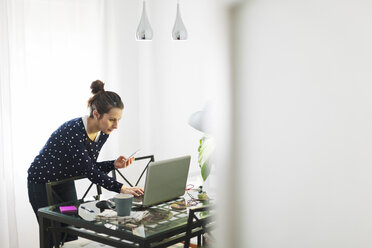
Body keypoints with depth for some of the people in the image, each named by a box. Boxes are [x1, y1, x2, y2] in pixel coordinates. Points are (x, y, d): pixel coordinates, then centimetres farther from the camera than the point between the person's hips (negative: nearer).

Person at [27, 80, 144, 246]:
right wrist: (121, 188, -44)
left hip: (66, 184, 7)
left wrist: (113, 165, -15)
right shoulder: (73, 130, -32)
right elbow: (88, 171, -36)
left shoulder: (102, 134, -8)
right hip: (42, 183, -7)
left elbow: (88, 169, 0)